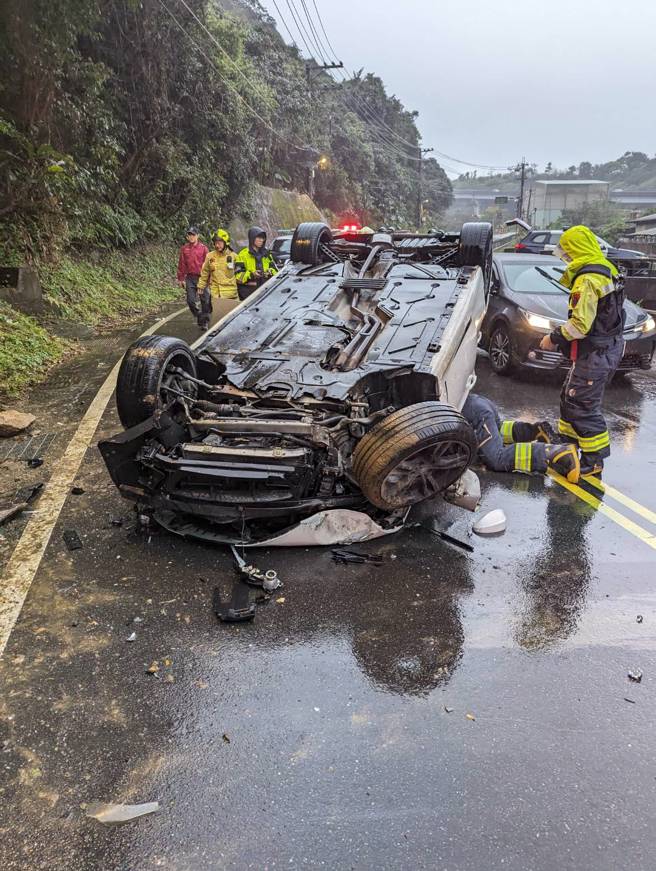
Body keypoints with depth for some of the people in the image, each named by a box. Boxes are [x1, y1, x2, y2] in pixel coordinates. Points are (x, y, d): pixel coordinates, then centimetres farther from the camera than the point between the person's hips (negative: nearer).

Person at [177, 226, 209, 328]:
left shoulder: (203, 248, -1)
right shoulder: (184, 249, 6)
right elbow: (181, 265, 8)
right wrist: (181, 279, 5)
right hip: (190, 278, 2)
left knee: (205, 300, -1)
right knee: (191, 300, -1)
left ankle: (204, 321, 11)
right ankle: (199, 315, 20)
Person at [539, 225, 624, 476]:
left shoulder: (587, 280, -21)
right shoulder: (605, 272, 11)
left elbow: (580, 324, -26)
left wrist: (554, 338, -14)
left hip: (594, 354, -10)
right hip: (609, 349, 10)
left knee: (583, 406, -4)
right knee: (570, 396, 21)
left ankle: (594, 460, 2)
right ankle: (569, 437, 35)